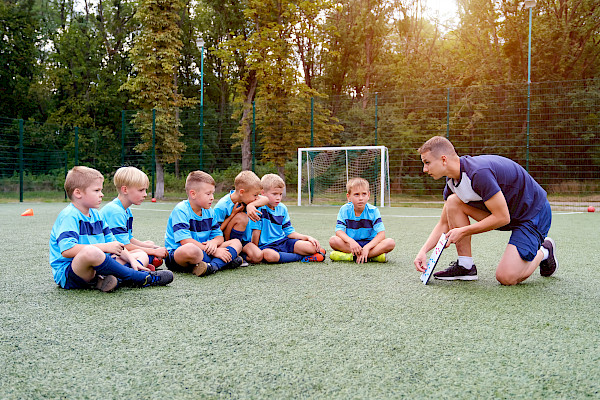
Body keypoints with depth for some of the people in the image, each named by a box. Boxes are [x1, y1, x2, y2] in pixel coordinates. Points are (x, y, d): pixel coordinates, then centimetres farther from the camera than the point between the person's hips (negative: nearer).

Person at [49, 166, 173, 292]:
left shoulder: (95, 215, 15)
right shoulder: (69, 216, -13)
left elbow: (113, 243, 17)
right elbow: (67, 250, -27)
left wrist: (131, 259, -1)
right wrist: (105, 247, -25)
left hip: (94, 269, 9)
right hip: (67, 272, -9)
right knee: (90, 251, -41)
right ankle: (141, 278, -26)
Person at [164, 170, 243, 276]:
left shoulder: (209, 212, 11)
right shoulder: (180, 211, -13)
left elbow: (219, 236, 14)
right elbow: (185, 241, -23)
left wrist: (214, 242, -14)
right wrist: (214, 252, -22)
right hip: (176, 254, -8)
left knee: (236, 243, -2)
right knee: (190, 249, -44)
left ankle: (213, 265, -29)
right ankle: (225, 262, -21)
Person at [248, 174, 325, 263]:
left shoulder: (282, 208, 10)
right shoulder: (259, 207, -10)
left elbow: (289, 232, 13)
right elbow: (256, 231, -13)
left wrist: (307, 237, 1)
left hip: (283, 241, 5)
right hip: (266, 246, -4)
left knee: (312, 247, -21)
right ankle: (301, 257, -23)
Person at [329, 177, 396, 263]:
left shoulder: (373, 211, -8)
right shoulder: (345, 210, -5)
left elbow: (381, 234, -16)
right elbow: (339, 231, -13)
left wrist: (367, 247, -29)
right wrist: (351, 241, -33)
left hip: (370, 243, 0)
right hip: (351, 243, 0)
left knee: (390, 243, -26)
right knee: (333, 240, -29)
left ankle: (352, 256, -29)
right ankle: (374, 255, -26)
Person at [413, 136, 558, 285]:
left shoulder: (479, 173, -32)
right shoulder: (452, 180, -3)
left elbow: (502, 218, -29)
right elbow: (444, 224, 6)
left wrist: (463, 231, -20)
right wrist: (423, 251, -7)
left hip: (534, 213, -8)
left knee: (506, 277, -19)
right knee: (453, 201, -11)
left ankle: (544, 252, 12)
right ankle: (465, 266, -4)